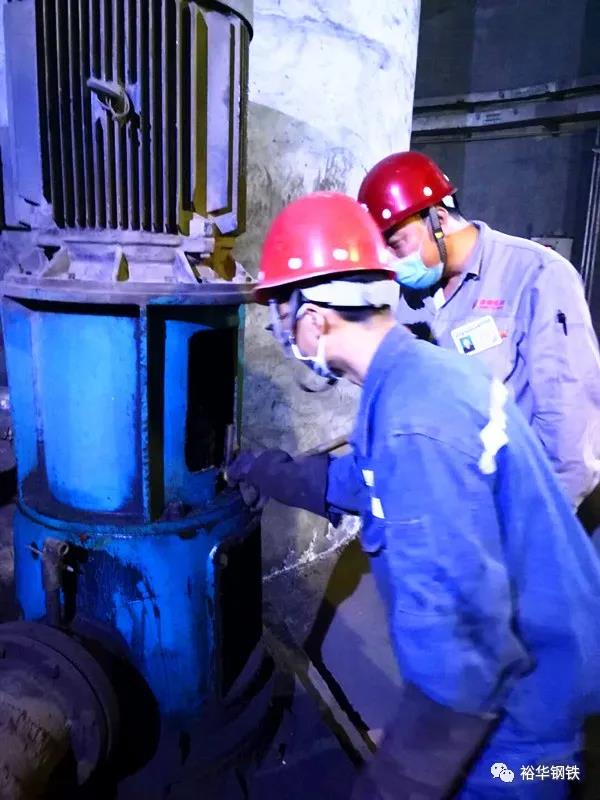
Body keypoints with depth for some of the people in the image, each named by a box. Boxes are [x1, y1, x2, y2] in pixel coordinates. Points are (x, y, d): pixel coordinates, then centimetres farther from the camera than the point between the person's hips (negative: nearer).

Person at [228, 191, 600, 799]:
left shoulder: (412, 425, -33)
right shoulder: (422, 368, -1)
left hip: (517, 698, -8)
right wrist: (271, 473, 26)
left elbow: (461, 623, -32)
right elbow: (361, 479, 15)